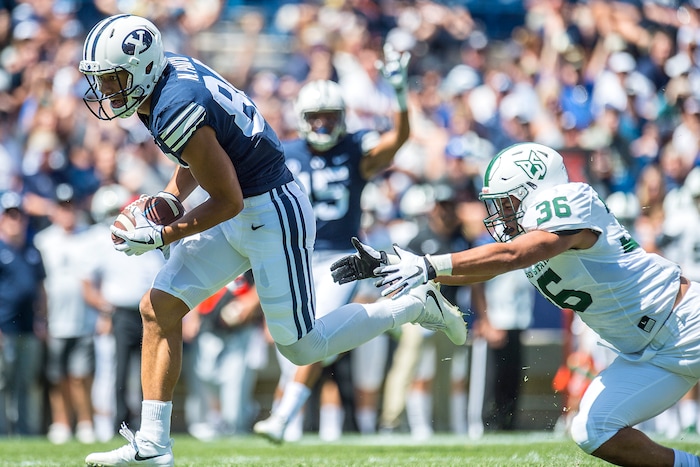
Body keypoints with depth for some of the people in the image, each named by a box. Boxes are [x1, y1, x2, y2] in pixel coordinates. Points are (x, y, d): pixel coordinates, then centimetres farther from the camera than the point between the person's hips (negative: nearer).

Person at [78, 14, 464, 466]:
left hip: (272, 214, -10)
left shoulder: (176, 111, -28)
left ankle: (417, 305, 19)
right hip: (244, 214, 10)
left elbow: (228, 201, -22)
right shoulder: (172, 68, 0)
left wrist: (162, 237, -17)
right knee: (158, 307, 1)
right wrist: (167, 198, 2)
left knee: (303, 346, 3)